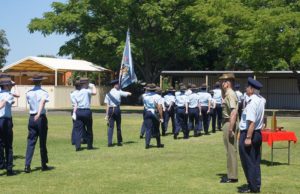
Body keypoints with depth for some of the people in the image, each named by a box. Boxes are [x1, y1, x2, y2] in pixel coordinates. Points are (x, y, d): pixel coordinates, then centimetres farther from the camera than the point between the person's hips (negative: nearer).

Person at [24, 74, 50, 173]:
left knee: (30, 142, 3)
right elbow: (42, 102, -27)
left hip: (31, 118, 3)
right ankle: (44, 165, 17)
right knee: (42, 142, 7)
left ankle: (27, 165, -7)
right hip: (41, 118, -3)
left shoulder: (28, 93, 4)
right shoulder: (44, 93, -9)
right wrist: (39, 114, -39)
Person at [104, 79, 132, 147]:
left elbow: (107, 105, 0)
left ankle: (109, 142, -10)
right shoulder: (119, 92, -1)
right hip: (117, 109, -2)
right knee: (118, 126, 10)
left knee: (110, 126, 0)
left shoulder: (108, 94, 5)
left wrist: (107, 114, 1)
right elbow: (129, 94, 6)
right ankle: (119, 142, 18)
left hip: (110, 110, 2)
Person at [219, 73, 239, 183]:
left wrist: (230, 129, -26)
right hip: (227, 123, 11)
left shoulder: (230, 94, -16)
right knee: (230, 150, 16)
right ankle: (231, 174, 25)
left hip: (230, 124, -11)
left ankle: (232, 177, 2)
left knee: (231, 150, -4)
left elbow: (234, 113, -24)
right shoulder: (227, 94, 14)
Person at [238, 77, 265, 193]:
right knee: (256, 162, 14)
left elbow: (252, 122, -27)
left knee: (248, 162, 1)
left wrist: (248, 137, -26)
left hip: (248, 134, -9)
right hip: (258, 133, 9)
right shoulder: (261, 100, 6)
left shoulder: (252, 103, -21)